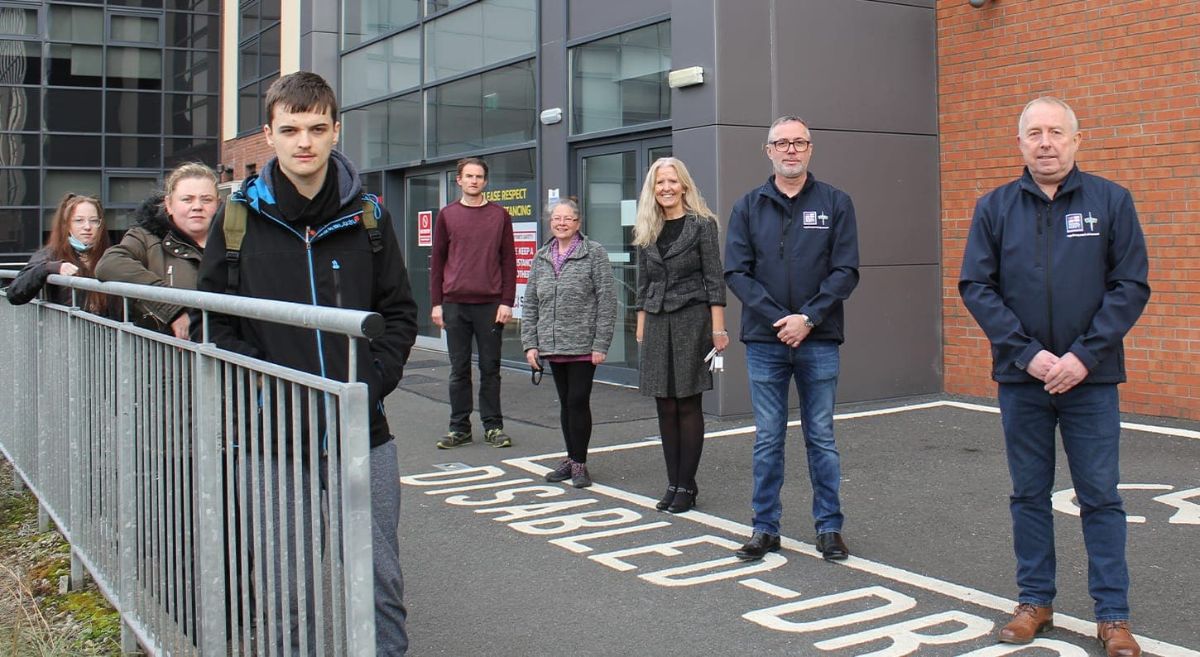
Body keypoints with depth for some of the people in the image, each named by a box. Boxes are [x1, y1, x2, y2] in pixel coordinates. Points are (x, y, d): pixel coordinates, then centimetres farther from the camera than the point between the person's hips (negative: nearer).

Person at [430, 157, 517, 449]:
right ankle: (459, 427, 14)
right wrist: (436, 303, 3)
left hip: (490, 304, -1)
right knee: (459, 370, 6)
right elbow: (437, 260, 9)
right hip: (455, 304, 1)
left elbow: (509, 261, 5)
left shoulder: (500, 215, 6)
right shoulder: (447, 215, 8)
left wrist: (507, 302, -3)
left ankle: (493, 426, 13)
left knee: (490, 368, 5)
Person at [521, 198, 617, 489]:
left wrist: (601, 344, -13)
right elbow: (530, 303, 13)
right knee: (565, 403, 12)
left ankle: (580, 463, 6)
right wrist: (530, 343, 5)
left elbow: (607, 301, -8)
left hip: (582, 345, -5)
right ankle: (571, 459, 22)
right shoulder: (541, 258, 11)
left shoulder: (594, 253, -4)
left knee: (578, 401, -5)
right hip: (552, 346, 5)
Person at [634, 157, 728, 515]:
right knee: (665, 407, 6)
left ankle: (687, 486, 6)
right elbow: (643, 284, 15)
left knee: (688, 405, -1)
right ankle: (673, 483, 14)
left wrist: (718, 328, -11)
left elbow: (714, 280, -6)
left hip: (692, 320, -5)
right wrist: (641, 329, 11)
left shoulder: (702, 224, -2)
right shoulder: (646, 231, 12)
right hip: (657, 322, 5)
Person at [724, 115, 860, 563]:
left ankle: (829, 527, 16)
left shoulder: (835, 202, 4)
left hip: (819, 341, -1)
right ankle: (765, 527, 16)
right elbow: (736, 272, -1)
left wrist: (808, 318, -13)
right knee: (768, 440, 7)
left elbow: (845, 271, -2)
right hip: (765, 341, 1)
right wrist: (779, 320, -11)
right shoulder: (748, 207, 7)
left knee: (821, 438, 6)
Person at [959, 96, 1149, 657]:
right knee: (1029, 495, 11)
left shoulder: (1111, 201, 0)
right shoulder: (994, 207, 3)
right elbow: (976, 287, 0)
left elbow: (1130, 286, -3)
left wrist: (1084, 356, -12)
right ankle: (1035, 601, 23)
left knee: (1100, 497, 3)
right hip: (1021, 378, 2)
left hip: (1090, 378, -1)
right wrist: (1029, 354, -10)